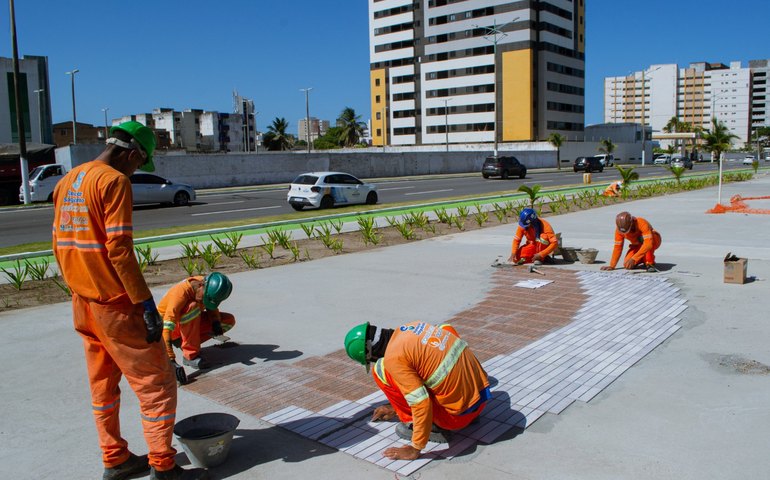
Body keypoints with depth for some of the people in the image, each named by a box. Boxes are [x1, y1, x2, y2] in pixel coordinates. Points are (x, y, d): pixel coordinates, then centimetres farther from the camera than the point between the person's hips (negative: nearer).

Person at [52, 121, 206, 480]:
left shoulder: (67, 182, 11)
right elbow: (118, 248, -22)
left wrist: (78, 288, 21)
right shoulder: (114, 181, -15)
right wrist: (146, 303, -19)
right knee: (156, 384, 1)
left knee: (102, 384, 17)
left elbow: (59, 244, 15)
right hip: (115, 304, -9)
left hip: (82, 303, 9)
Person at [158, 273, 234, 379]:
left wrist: (216, 323, -18)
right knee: (193, 306, -36)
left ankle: (187, 342, -1)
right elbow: (166, 327, -43)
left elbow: (211, 308, 4)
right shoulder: (181, 291, -36)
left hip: (191, 322, 7)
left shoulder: (209, 288, -16)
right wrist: (171, 362, -50)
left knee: (229, 320, -6)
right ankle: (190, 355, -25)